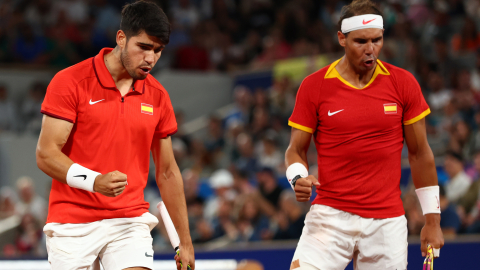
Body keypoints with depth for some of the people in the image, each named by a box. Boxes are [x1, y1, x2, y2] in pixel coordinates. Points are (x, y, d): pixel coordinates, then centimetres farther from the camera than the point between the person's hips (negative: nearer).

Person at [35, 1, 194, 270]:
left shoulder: (158, 96, 7)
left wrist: (185, 242, 13)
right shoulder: (71, 82, -6)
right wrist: (94, 181, -27)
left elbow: (167, 172, 14)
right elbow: (46, 154, -10)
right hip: (73, 224, -3)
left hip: (131, 221, 3)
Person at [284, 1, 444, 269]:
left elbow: (420, 153, 8)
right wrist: (299, 178, -16)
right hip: (330, 217, -1)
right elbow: (296, 150, 7)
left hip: (387, 224, 1)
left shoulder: (403, 83, 2)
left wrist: (432, 219, 7)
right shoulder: (314, 86, -1)